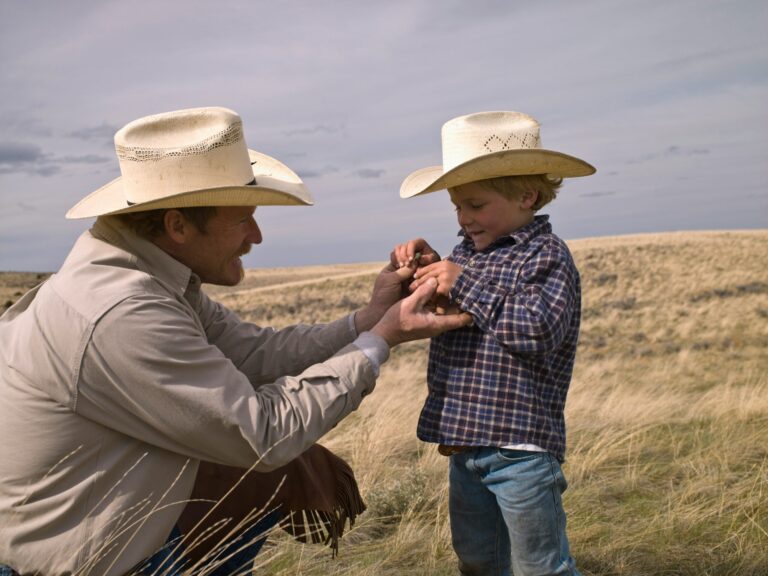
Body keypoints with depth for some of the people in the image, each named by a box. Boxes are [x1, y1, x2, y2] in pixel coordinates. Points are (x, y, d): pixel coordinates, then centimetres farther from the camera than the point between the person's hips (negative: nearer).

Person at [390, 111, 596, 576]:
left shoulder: (547, 255, -13)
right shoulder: (468, 251, 9)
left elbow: (538, 329, -26)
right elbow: (439, 314, 19)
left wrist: (464, 285, -24)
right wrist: (424, 268, -1)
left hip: (520, 445, -8)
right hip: (465, 444, 8)